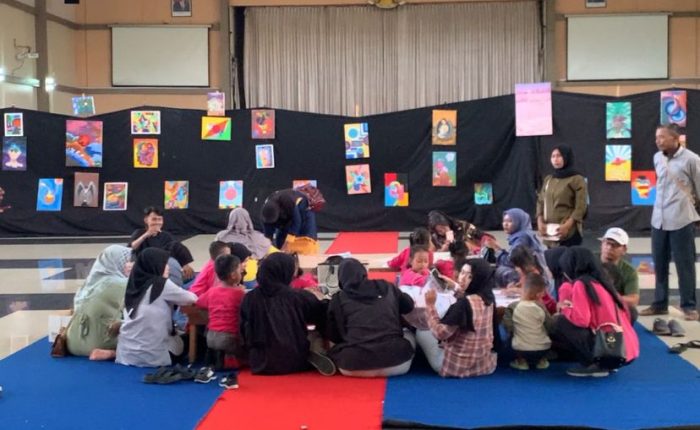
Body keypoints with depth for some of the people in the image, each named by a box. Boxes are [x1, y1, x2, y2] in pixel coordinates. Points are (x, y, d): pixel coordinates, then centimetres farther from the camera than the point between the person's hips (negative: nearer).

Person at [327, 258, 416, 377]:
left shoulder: (338, 299, 9)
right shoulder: (386, 287, 14)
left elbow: (333, 336, 17)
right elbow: (409, 305, 32)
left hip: (354, 366, -1)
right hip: (395, 363, 1)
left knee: (334, 351, 32)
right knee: (409, 334, 33)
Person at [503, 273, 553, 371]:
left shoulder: (513, 307, -10)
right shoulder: (541, 307, -9)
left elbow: (508, 327, -9)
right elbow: (550, 327, -1)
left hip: (520, 349, -1)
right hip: (542, 349, 1)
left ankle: (521, 360, 14)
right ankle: (542, 360, 22)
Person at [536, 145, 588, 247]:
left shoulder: (577, 179, -3)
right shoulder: (548, 179, 15)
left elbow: (581, 207, -9)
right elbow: (540, 202, 17)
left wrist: (566, 226, -18)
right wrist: (540, 222, 1)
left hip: (570, 233, -6)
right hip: (550, 233, 6)